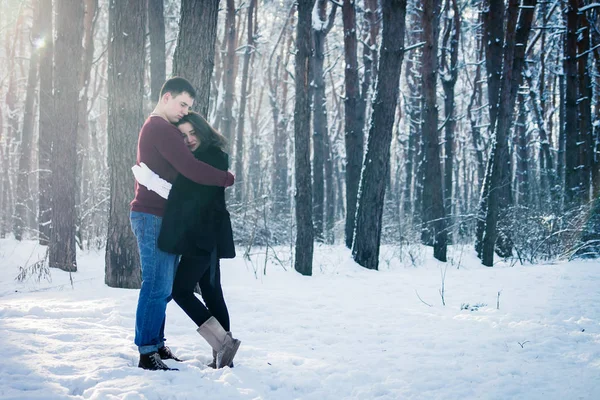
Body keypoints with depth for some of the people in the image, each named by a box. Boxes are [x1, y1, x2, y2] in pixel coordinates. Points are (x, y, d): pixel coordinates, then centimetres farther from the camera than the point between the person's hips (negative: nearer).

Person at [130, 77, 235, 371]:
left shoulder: (155, 127, 22)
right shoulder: (161, 128, -14)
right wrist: (227, 179, -10)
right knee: (157, 286, -11)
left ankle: (156, 344, 17)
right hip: (153, 216, -11)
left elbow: (181, 166, 20)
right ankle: (147, 354, -9)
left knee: (162, 286, 11)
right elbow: (189, 168, -21)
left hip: (159, 216, 11)